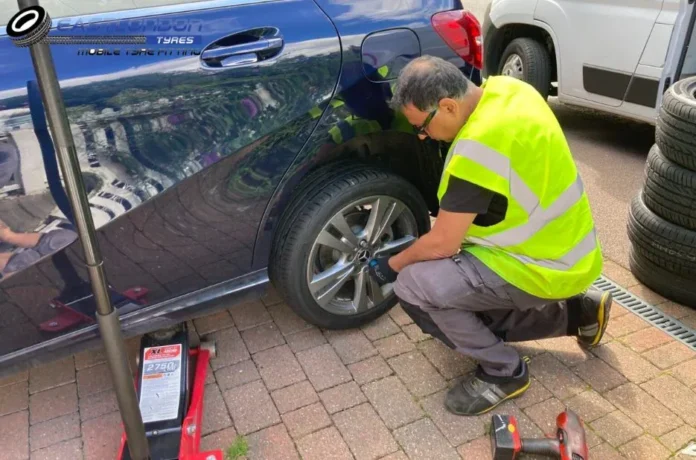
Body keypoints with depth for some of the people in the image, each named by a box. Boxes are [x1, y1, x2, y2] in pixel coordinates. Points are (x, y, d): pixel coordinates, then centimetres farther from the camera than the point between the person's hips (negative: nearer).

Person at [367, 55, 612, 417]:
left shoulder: (479, 146, -30)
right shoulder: (505, 89, -2)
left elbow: (442, 243, -21)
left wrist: (392, 266, -4)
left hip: (544, 266, -9)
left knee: (414, 285, -19)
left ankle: (502, 371, 0)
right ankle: (574, 312, 24)